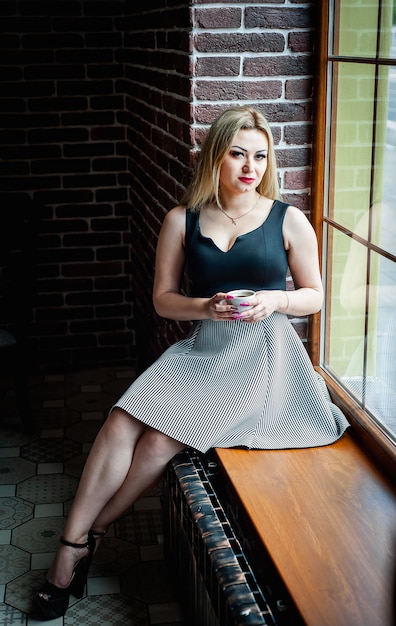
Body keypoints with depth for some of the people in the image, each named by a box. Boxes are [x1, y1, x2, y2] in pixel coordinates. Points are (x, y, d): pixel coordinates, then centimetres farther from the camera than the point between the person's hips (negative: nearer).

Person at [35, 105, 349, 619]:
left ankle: (91, 534, 2)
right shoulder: (183, 220, 5)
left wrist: (275, 299, -13)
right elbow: (163, 299, 6)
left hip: (262, 355, -3)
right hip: (202, 349, 3)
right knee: (121, 424, -21)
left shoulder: (289, 221, 0)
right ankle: (70, 549, -9)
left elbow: (315, 295, 7)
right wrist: (206, 306, -14)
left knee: (162, 439, -21)